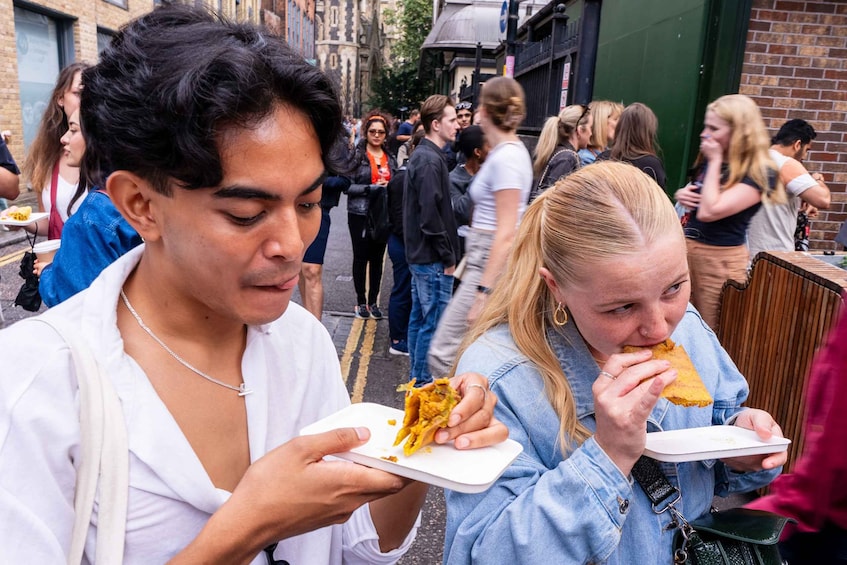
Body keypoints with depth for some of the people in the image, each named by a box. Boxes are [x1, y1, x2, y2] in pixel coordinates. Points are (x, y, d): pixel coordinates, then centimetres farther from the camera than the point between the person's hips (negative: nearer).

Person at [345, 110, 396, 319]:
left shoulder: (390, 158, 9)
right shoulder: (357, 155, -6)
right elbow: (348, 185, -11)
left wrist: (388, 188, -4)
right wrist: (372, 188, -18)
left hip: (383, 215, 4)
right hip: (360, 214, -4)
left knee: (377, 258, 9)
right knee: (361, 257, 6)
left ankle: (373, 300, 20)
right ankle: (361, 301, 18)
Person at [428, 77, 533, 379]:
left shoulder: (505, 157, -16)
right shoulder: (510, 150, 14)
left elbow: (506, 234, -21)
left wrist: (482, 292, -23)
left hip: (493, 264, -10)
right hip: (484, 257, 10)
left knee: (445, 353, -10)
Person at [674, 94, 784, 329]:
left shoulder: (760, 173, -15)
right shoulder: (708, 161, 9)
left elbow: (708, 212, -26)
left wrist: (715, 162, -16)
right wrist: (681, 195, 2)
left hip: (721, 260, -7)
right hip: (687, 250, 7)